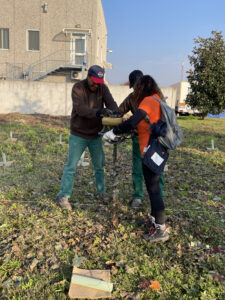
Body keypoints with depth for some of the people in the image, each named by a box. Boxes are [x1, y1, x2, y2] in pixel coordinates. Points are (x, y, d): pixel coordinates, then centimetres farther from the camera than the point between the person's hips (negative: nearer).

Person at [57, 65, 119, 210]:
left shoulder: (103, 88, -1)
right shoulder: (78, 88, -15)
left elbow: (112, 104, -12)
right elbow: (80, 109, -28)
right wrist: (98, 112, -45)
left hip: (95, 134, 4)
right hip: (79, 135, -4)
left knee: (99, 165, 13)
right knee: (71, 166, -1)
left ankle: (101, 191, 31)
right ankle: (63, 196, 9)